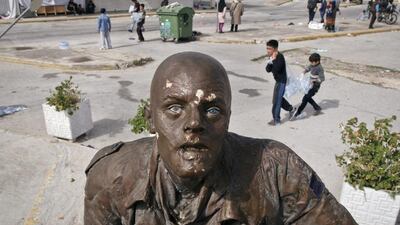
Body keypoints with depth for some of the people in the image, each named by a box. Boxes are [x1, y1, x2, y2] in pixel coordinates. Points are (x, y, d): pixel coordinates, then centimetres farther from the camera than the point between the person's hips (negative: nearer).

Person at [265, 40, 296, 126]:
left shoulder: (280, 57, -22)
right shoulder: (272, 57, 3)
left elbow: (276, 70, -33)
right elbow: (268, 70, -2)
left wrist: (273, 60, -26)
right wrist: (270, 62, -18)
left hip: (281, 81, -9)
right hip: (278, 80, 9)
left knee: (276, 101, -3)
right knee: (279, 98, 23)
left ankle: (276, 120, 8)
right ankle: (291, 109, 41)